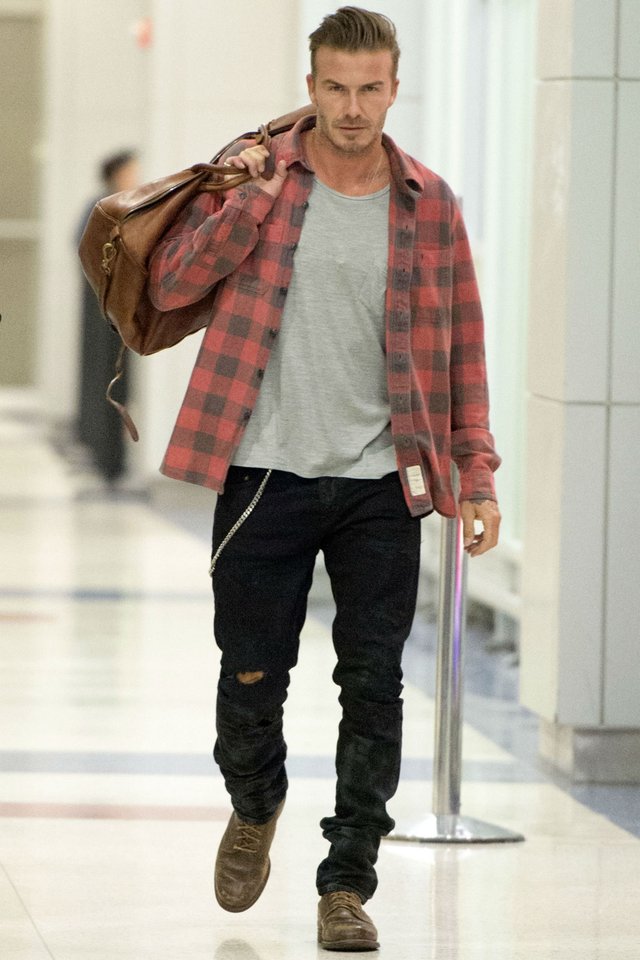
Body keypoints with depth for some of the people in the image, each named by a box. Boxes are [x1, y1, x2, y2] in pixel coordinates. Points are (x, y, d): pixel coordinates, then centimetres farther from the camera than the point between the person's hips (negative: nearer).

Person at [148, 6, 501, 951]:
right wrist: (252, 200, -17)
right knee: (251, 678, 5)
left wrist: (477, 472, 2)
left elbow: (461, 344, 7)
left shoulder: (428, 202, 4)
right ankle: (255, 811, 36)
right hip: (266, 474, -1)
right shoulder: (254, 176, 1)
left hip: (381, 483, 1)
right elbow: (170, 284, -8)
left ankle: (347, 883, 7)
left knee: (374, 687, -3)